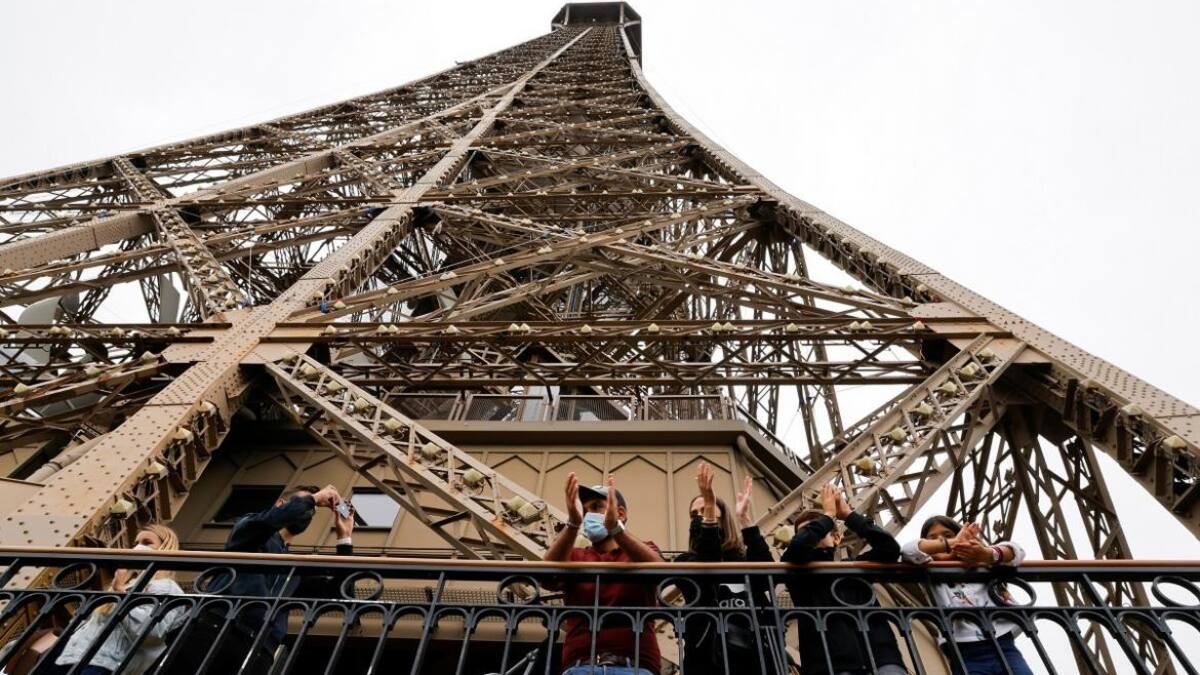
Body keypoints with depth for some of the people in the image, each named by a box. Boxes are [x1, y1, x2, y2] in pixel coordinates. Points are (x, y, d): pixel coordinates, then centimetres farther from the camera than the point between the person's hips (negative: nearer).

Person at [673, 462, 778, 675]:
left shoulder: (747, 558, 14)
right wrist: (708, 507, -21)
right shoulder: (686, 561, 10)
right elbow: (704, 566, -14)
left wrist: (744, 518, -11)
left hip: (757, 655, 1)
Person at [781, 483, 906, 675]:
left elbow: (889, 548, 6)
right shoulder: (799, 577, 13)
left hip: (881, 660, 2)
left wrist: (848, 514, 10)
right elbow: (797, 548, -9)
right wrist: (828, 515, 5)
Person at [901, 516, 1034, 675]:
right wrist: (951, 543, -2)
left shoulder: (979, 566, 21)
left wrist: (986, 554, -17)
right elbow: (909, 550, -8)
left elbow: (1016, 550, 5)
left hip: (1005, 648, 3)